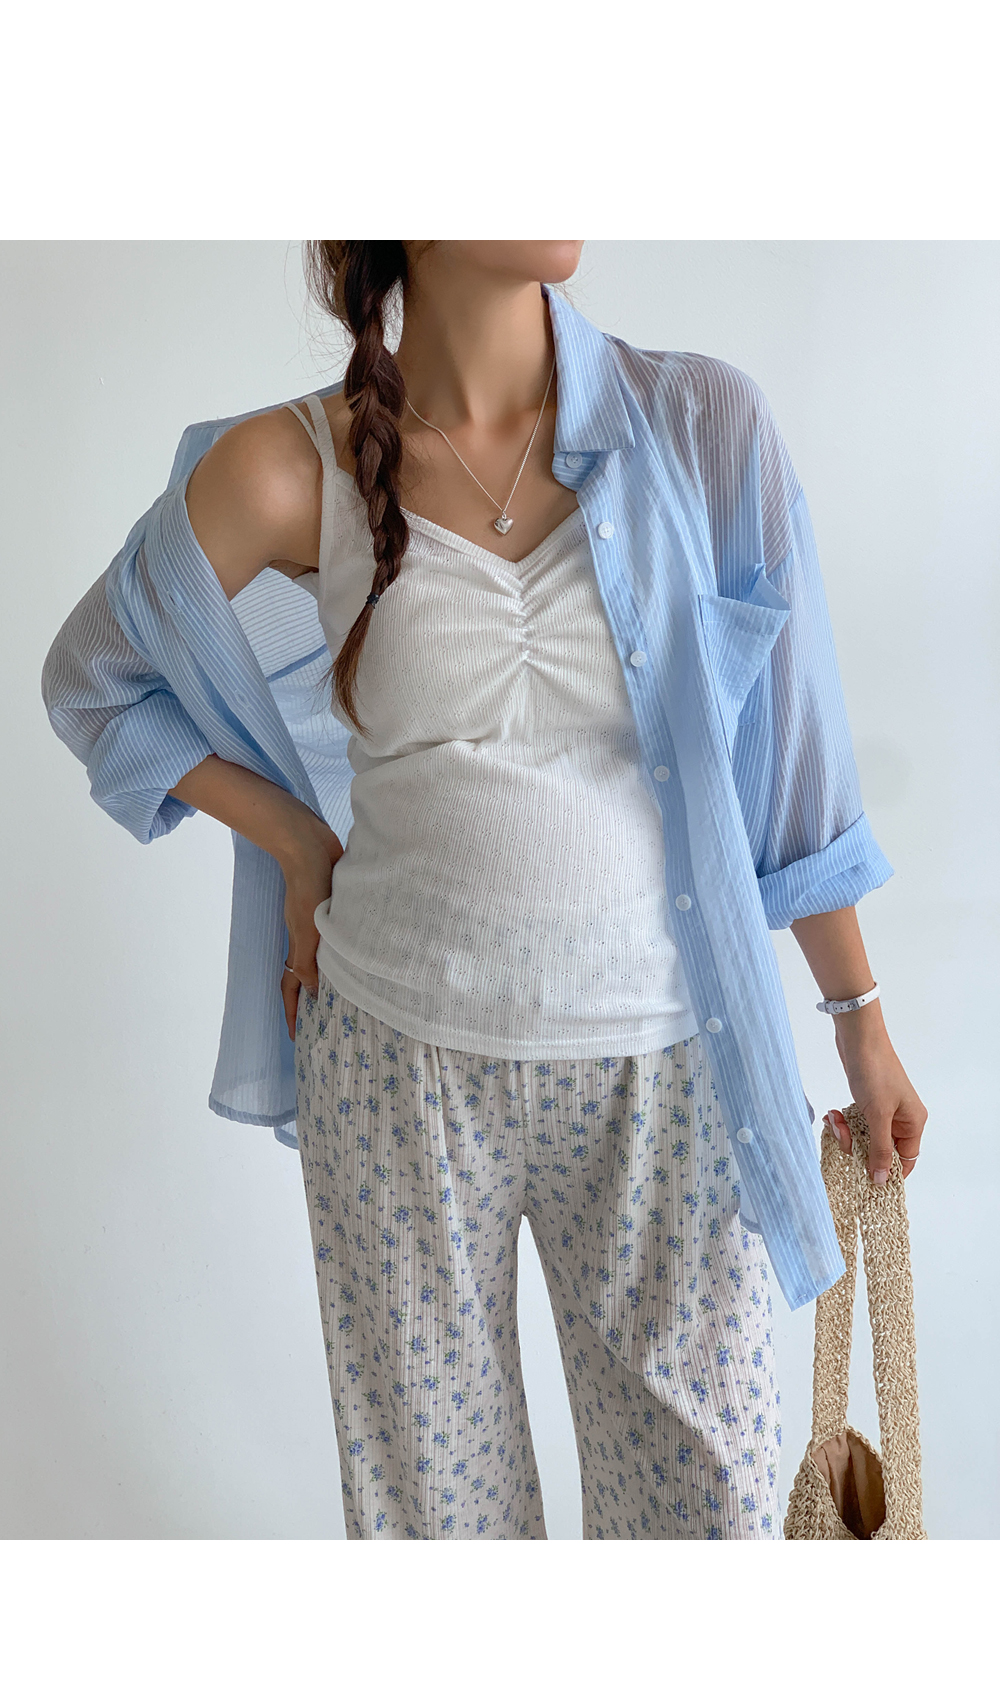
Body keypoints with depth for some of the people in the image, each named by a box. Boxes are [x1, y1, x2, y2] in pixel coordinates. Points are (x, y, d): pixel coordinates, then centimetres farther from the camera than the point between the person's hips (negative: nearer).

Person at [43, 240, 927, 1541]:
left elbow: (790, 753, 0)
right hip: (402, 1056, 0)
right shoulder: (288, 471, -9)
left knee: (706, 1478, 13)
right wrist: (302, 849, 1)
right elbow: (92, 679, 7)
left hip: (660, 1064, 1)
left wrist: (861, 1020, 6)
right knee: (430, 1478, 18)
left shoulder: (704, 424, -8)